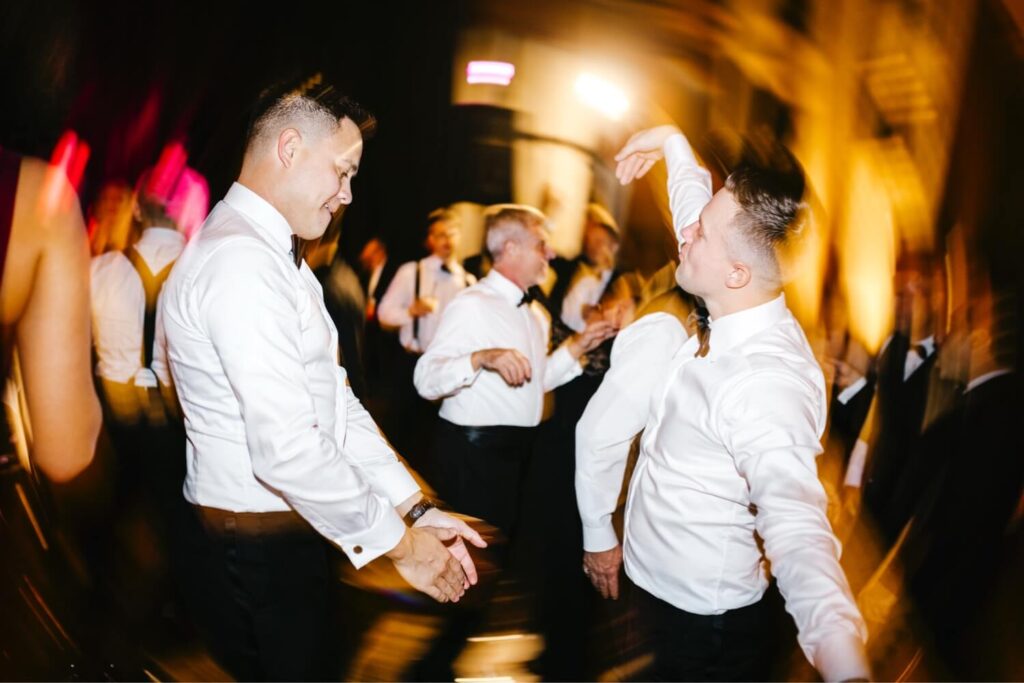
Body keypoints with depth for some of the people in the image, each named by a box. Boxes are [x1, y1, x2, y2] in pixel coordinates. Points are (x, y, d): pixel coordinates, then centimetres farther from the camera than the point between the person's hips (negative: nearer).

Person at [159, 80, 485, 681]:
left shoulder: (272, 254, 13)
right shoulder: (239, 261, -22)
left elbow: (335, 402, 9)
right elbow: (288, 447, -29)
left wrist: (416, 508, 3)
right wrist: (400, 542, -17)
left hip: (286, 535, 9)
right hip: (261, 548, -9)